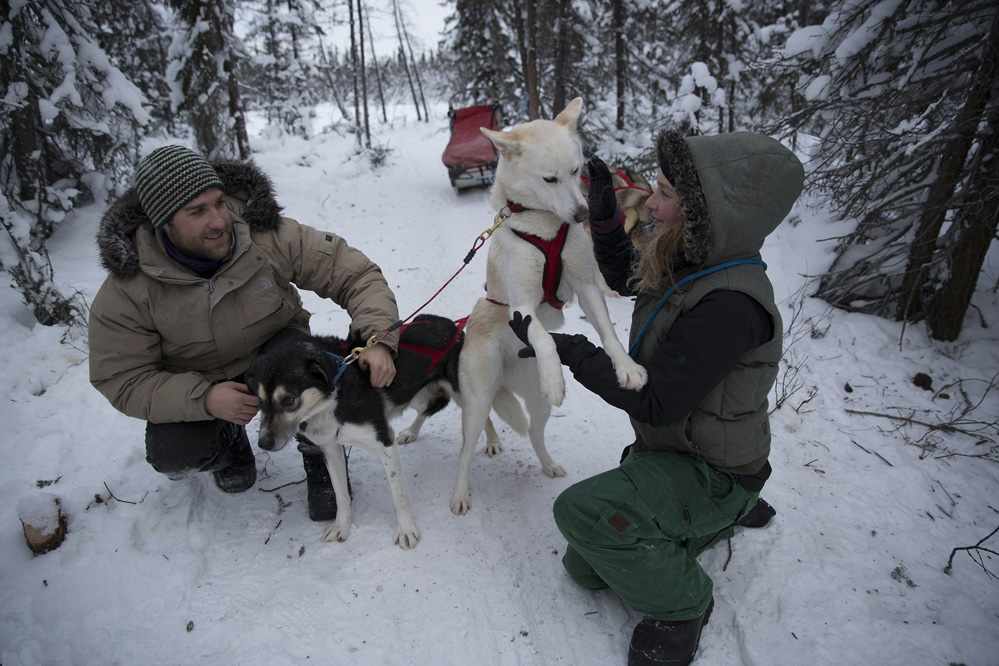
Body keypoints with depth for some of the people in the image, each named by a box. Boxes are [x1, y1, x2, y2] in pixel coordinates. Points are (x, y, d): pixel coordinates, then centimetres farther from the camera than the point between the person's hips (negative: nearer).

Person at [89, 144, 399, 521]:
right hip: (190, 387, 1)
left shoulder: (268, 237, -24)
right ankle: (228, 441, 15)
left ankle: (321, 459, -6)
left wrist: (379, 337, -39)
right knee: (171, 456, -23)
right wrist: (204, 399, -34)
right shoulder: (126, 291, -22)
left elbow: (354, 274, -22)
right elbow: (122, 382, -17)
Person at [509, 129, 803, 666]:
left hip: (712, 473, -8)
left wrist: (568, 350, -24)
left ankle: (682, 602, -2)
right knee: (587, 570, 16)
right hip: (664, 450, 9)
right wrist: (603, 214, -1)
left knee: (582, 510, -32)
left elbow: (655, 403, -28)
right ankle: (717, 516, 31)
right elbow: (623, 276, 15)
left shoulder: (729, 305, -32)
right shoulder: (689, 260, -5)